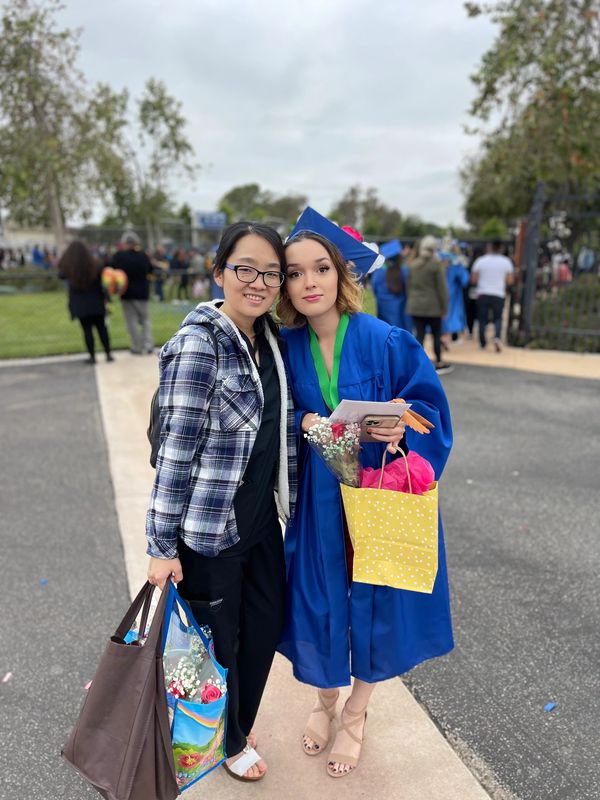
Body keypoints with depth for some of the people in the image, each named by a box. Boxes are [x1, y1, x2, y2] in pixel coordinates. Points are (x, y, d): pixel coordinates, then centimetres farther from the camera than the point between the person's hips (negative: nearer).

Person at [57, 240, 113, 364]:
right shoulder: (94, 265, -7)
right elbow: (102, 282, -4)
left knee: (87, 330, 4)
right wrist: (105, 297, 6)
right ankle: (108, 354, 12)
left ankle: (92, 356, 5)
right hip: (96, 303, 1)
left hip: (79, 304, -1)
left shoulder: (68, 268, -8)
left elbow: (61, 275, 12)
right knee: (102, 328, 10)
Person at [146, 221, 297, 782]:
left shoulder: (268, 339, 2)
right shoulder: (199, 345, -20)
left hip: (260, 517, 7)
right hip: (208, 527, -7)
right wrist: (162, 545, -16)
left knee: (267, 622, 20)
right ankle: (228, 742, 44)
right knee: (220, 639, 14)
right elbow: (175, 450, -20)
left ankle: (240, 721, 49)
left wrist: (289, 503, 7)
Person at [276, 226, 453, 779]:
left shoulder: (389, 343, -13)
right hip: (319, 502, 2)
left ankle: (356, 712, 42)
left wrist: (403, 427, -25)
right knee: (321, 603, 14)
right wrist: (302, 423, -14)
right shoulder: (287, 349, -4)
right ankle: (326, 698, 46)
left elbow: (430, 408, -5)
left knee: (375, 603, 13)